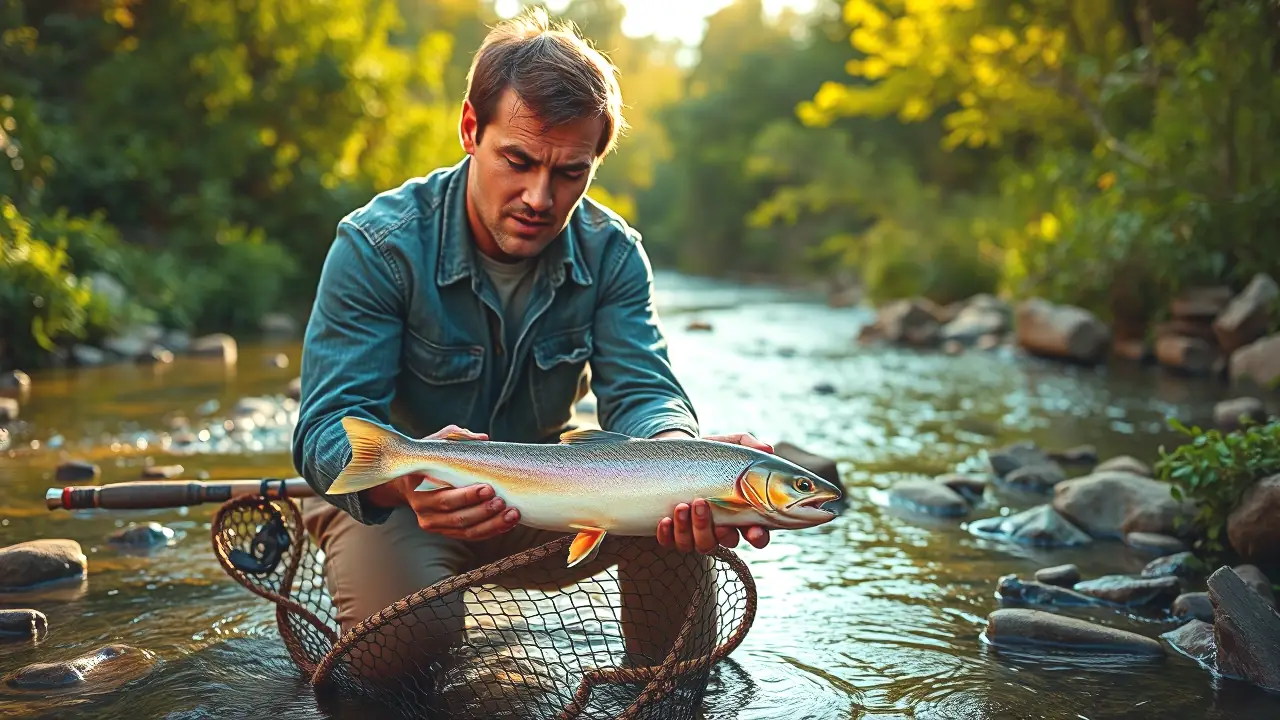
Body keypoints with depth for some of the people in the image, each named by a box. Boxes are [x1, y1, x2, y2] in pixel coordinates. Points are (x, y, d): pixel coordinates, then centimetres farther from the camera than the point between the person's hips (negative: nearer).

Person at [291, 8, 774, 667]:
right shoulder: (377, 245, -22)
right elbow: (330, 425, -27)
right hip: (386, 496, -2)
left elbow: (641, 394, -20)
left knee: (680, 511, -22)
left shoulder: (611, 253, -10)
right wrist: (408, 476, -52)